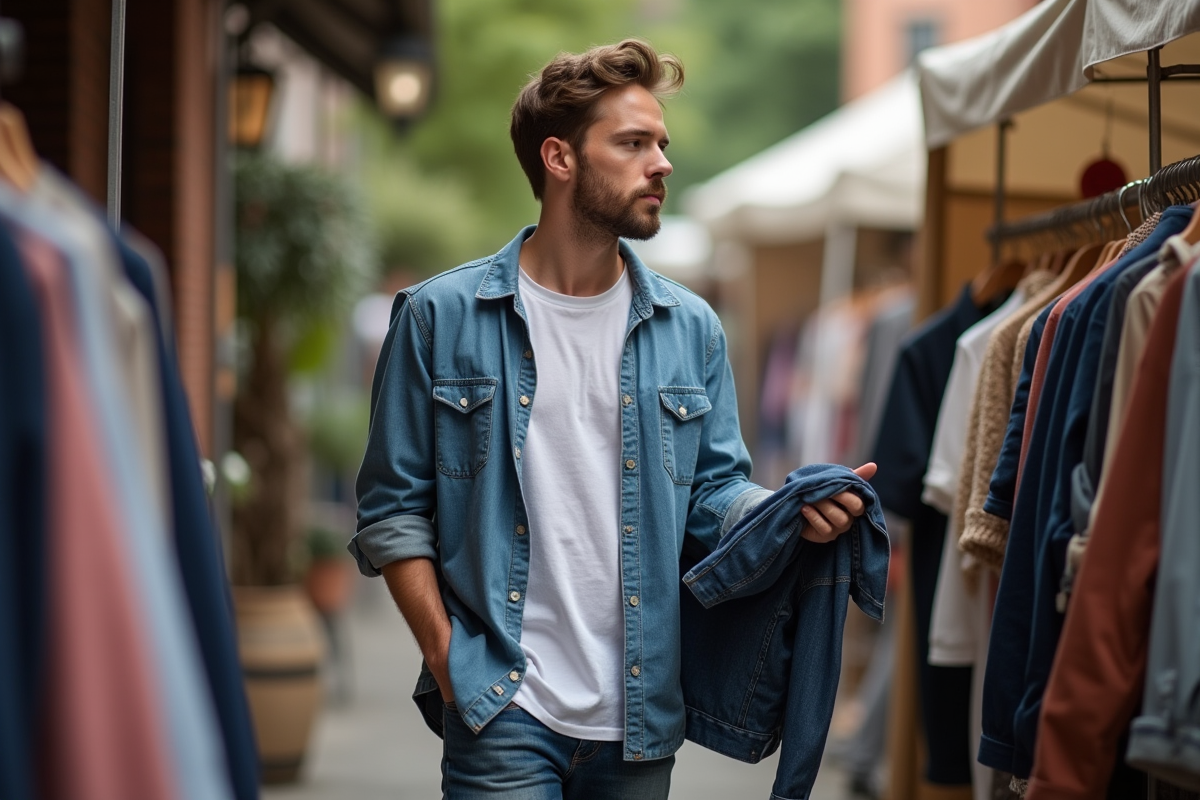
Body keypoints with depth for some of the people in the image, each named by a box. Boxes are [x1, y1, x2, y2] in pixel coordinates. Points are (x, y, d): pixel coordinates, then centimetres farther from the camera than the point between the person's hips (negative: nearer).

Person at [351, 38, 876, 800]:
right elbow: (393, 508, 0)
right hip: (503, 708, -3)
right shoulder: (441, 316, -2)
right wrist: (446, 654, -8)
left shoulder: (691, 328, 8)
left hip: (641, 712, 4)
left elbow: (715, 490, 9)